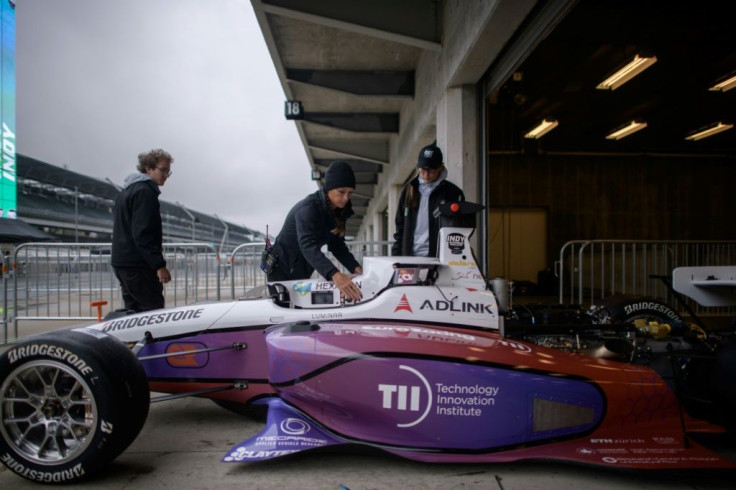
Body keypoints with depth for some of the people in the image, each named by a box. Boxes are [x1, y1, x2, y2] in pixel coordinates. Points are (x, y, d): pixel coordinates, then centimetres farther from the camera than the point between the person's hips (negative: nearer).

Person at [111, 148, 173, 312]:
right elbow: (142, 234, -22)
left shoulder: (128, 190, 21)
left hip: (122, 262, 10)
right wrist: (159, 265, -23)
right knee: (154, 313, -10)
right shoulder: (145, 191, -12)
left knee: (134, 311, 14)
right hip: (138, 266, -10)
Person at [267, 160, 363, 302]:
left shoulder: (338, 212, -3)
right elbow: (308, 245, -43)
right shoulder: (309, 208, -28)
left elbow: (337, 246, -3)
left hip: (302, 272, 8)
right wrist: (335, 275, -57)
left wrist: (356, 268, -21)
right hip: (282, 268, -7)